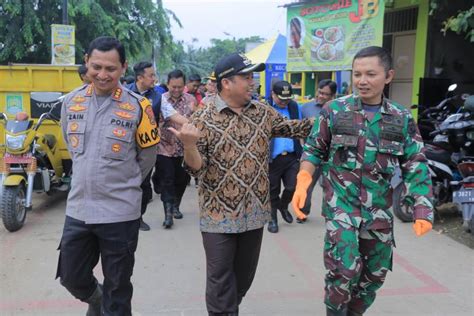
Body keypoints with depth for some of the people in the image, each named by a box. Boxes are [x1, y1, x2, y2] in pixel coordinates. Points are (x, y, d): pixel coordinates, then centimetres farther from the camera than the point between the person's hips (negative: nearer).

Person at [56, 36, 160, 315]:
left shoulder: (137, 107, -10)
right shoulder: (71, 101, 1)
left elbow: (147, 157, 1)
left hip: (120, 212, -4)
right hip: (77, 208, 4)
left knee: (117, 290, 11)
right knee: (72, 277, 18)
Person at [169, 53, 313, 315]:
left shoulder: (263, 112, 3)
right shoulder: (204, 119, -12)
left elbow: (287, 127, 17)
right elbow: (197, 168, -13)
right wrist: (189, 144, -33)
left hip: (254, 211, 5)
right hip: (220, 214, -5)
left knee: (245, 273, 20)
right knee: (221, 278, 5)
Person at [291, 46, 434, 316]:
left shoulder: (402, 119, 0)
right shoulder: (334, 110, -4)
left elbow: (416, 166, 0)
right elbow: (314, 150, 2)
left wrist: (423, 210, -9)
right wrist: (303, 181, -15)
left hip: (380, 210, 3)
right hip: (341, 204, -3)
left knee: (375, 274, 15)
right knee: (344, 269, -14)